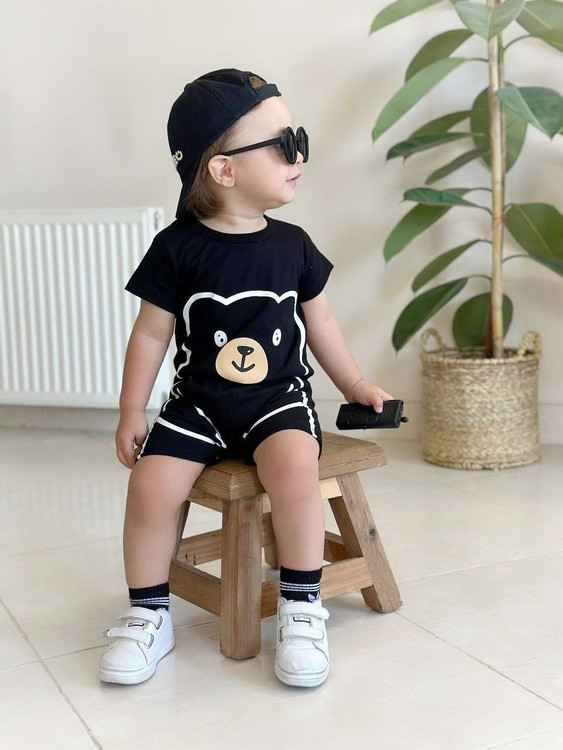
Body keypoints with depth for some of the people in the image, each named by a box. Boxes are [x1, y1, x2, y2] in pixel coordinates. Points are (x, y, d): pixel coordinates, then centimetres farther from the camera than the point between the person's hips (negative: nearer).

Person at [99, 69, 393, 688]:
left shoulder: (292, 245, 4)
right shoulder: (177, 247, -3)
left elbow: (319, 323, 15)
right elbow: (151, 334, 2)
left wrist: (357, 387, 16)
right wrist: (131, 414, 2)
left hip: (279, 399, 1)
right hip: (198, 403, 0)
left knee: (294, 466, -30)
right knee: (151, 483, -21)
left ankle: (302, 608, -13)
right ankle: (148, 614, 2)